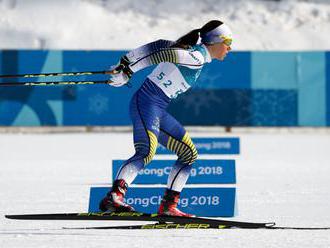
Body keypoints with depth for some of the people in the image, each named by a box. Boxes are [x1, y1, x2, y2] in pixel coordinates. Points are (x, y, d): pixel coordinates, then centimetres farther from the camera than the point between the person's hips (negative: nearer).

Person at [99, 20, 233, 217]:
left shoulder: (195, 52, 16)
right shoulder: (196, 58, -14)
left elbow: (162, 46, 16)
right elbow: (161, 53, -20)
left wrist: (127, 64, 14)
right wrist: (128, 71, -20)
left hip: (159, 111, 10)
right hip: (147, 103, -10)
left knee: (189, 153, 13)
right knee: (147, 152, -30)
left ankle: (168, 206, 11)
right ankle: (114, 197, -46)